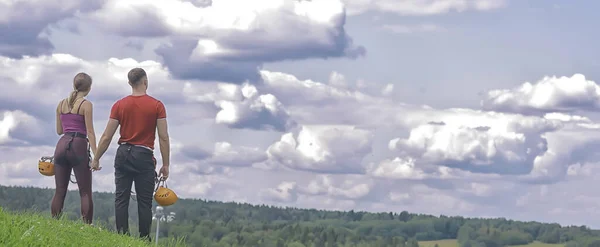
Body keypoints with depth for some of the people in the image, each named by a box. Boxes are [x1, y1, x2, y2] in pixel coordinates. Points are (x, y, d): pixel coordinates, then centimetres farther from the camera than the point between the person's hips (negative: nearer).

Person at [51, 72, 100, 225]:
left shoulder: (62, 104, 12)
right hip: (79, 145, -5)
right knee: (85, 192, -1)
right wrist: (95, 156, -12)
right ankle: (87, 226, -8)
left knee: (60, 191, 7)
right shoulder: (86, 104, -4)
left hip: (62, 144, 5)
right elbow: (90, 132, -10)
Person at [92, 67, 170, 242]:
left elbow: (106, 137, 1)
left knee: (121, 199, 6)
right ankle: (144, 240, 0)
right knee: (144, 202, 1)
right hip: (144, 156, -2)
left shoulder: (119, 105, 1)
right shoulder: (157, 106, -4)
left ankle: (122, 236, 1)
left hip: (123, 155, 2)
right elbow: (163, 138, -5)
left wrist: (96, 159, 11)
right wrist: (165, 165, 2)